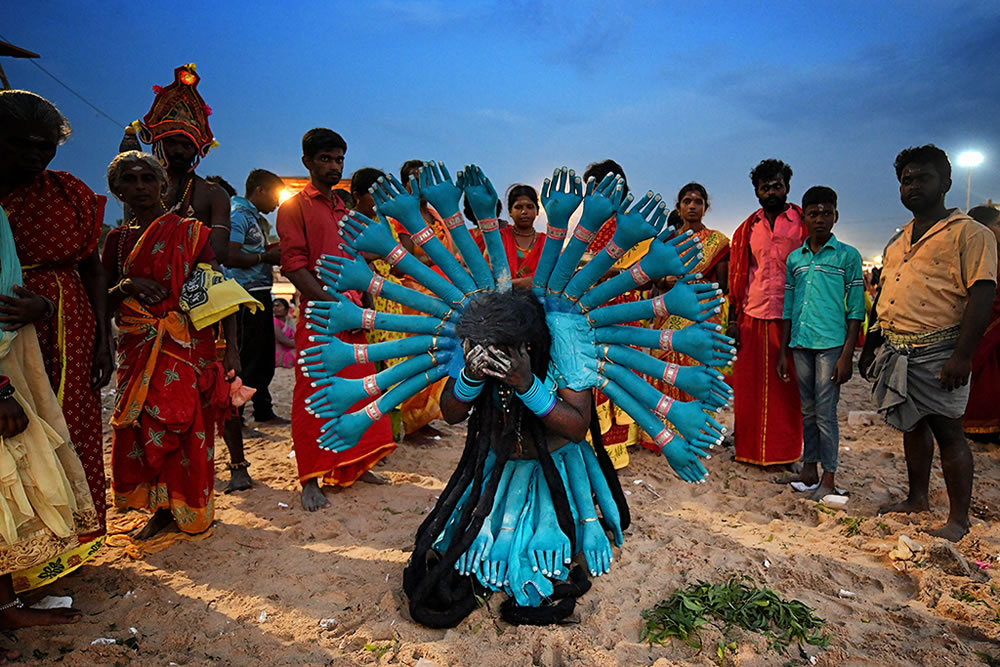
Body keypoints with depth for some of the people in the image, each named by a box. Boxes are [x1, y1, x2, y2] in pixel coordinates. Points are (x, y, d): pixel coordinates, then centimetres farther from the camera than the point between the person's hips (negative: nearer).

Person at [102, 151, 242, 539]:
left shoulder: (189, 232, 0)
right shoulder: (118, 239, 13)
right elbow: (106, 300, 15)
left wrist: (231, 347, -15)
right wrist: (127, 286, -9)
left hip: (187, 343, -4)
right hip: (137, 349, 5)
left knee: (186, 425, -4)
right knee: (141, 428, 6)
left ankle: (191, 510, 11)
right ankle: (162, 508, 21)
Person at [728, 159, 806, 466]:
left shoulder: (803, 223, 5)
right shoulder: (747, 229, 13)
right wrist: (732, 320, 6)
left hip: (790, 317, -2)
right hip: (752, 317, 2)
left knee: (787, 388, 3)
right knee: (749, 385, 4)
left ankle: (784, 451, 15)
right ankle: (749, 448, 16)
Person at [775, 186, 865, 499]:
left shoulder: (848, 256, 0)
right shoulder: (794, 258, 12)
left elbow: (856, 311, -2)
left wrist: (847, 355, -9)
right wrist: (783, 352, 12)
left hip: (831, 344, -4)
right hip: (800, 344, 4)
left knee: (825, 412, -1)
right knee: (808, 411, 12)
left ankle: (829, 477, 12)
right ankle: (809, 470, 23)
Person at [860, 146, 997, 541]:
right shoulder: (898, 241, 17)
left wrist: (962, 356, -21)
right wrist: (870, 345, 16)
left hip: (936, 352, -7)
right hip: (895, 352, 7)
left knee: (946, 430, 0)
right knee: (912, 426, 16)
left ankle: (959, 520, 12)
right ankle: (917, 500, 29)